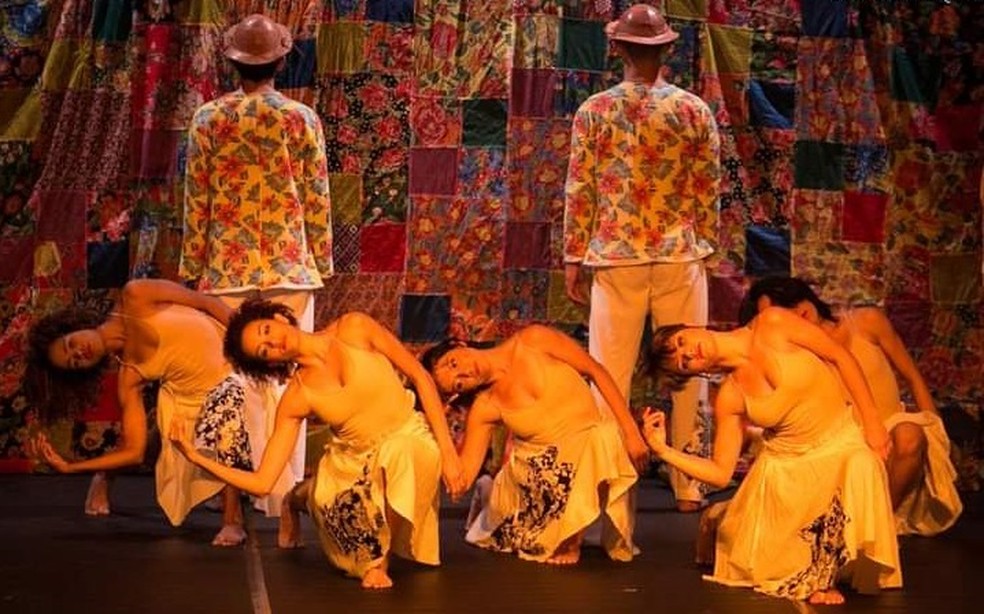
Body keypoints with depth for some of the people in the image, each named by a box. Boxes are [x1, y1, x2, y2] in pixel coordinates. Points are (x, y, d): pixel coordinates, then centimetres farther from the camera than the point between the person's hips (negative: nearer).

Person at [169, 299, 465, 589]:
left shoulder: (354, 328, -12)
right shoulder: (295, 398, -9)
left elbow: (421, 376, -6)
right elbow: (262, 483, -10)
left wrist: (447, 449, -11)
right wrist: (197, 457, -21)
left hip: (411, 438, -4)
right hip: (353, 461, 4)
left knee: (398, 452, -36)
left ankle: (380, 560, -11)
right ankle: (298, 498, 18)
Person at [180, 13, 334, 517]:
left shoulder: (209, 119, 1)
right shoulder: (302, 119, 0)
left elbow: (196, 200, 1)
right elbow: (317, 199, 0)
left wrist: (192, 266, 8)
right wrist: (322, 261, 9)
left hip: (228, 267, 0)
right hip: (290, 266, 0)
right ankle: (284, 492, 6)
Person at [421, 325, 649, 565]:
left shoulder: (532, 341, -12)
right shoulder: (484, 408, -7)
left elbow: (596, 371, -6)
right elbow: (462, 476, -10)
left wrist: (631, 431, -10)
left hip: (590, 441, -3)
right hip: (535, 468, 3)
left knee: (604, 439, -36)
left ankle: (571, 540, -14)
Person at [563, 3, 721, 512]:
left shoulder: (594, 111, -1)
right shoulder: (695, 110, 1)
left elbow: (579, 190, -1)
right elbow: (708, 191, 4)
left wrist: (574, 258, 5)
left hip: (616, 257, -1)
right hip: (680, 256, 1)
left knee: (609, 374, 5)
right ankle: (689, 487, 13)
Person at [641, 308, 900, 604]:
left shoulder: (772, 324, -14)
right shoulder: (729, 397, -7)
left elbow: (840, 357, -7)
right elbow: (720, 473, -6)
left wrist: (872, 421, -10)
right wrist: (663, 451, -18)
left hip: (841, 444, -2)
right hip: (784, 465, 2)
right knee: (755, 564, -6)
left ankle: (823, 576, -11)